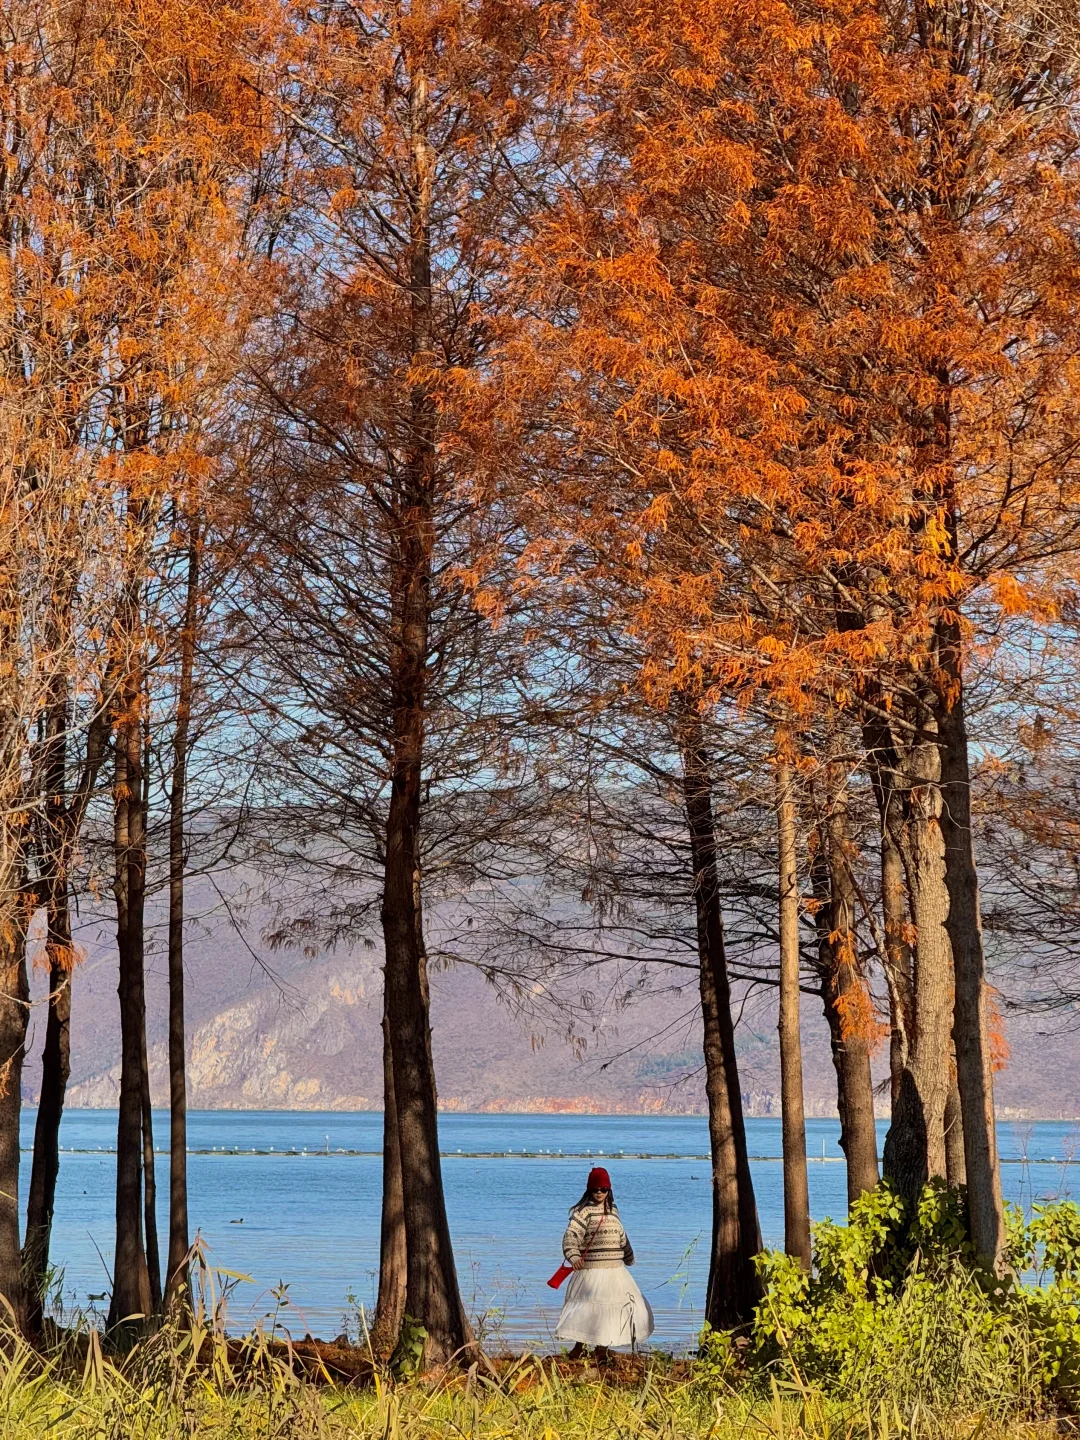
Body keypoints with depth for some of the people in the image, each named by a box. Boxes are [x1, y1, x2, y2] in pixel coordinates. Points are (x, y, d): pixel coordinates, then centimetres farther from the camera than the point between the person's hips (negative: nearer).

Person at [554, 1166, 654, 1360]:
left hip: (616, 1271, 7)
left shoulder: (612, 1211, 14)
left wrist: (629, 1257, 39)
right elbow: (570, 1236, -19)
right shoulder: (583, 1211, -8)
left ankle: (602, 1349, 21)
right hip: (592, 1271, -7)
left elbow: (621, 1237, 27)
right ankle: (578, 1350, 3)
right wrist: (574, 1257, -36)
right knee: (589, 1308, -9)